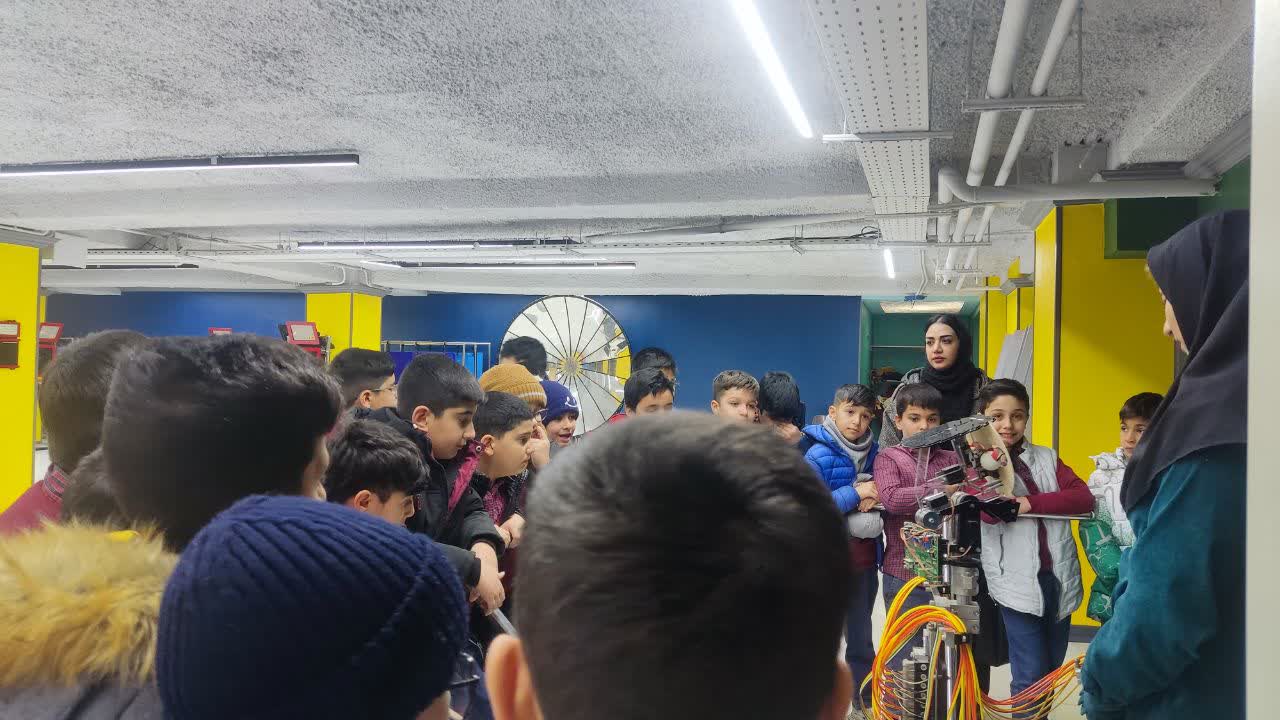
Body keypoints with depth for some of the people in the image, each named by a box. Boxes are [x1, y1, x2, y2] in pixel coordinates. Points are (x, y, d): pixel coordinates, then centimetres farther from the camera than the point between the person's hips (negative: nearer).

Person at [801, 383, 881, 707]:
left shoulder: (874, 452, 3)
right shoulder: (818, 455, -12)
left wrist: (876, 496, -11)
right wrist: (855, 493, -20)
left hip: (864, 561, 5)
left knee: (861, 641, 18)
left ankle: (867, 703, 31)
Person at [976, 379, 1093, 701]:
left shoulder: (1046, 458, 10)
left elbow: (1084, 498, -6)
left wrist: (1030, 503, -16)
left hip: (1058, 577, 5)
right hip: (1017, 581, -4)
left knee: (1052, 672, 16)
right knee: (1030, 677, -4)